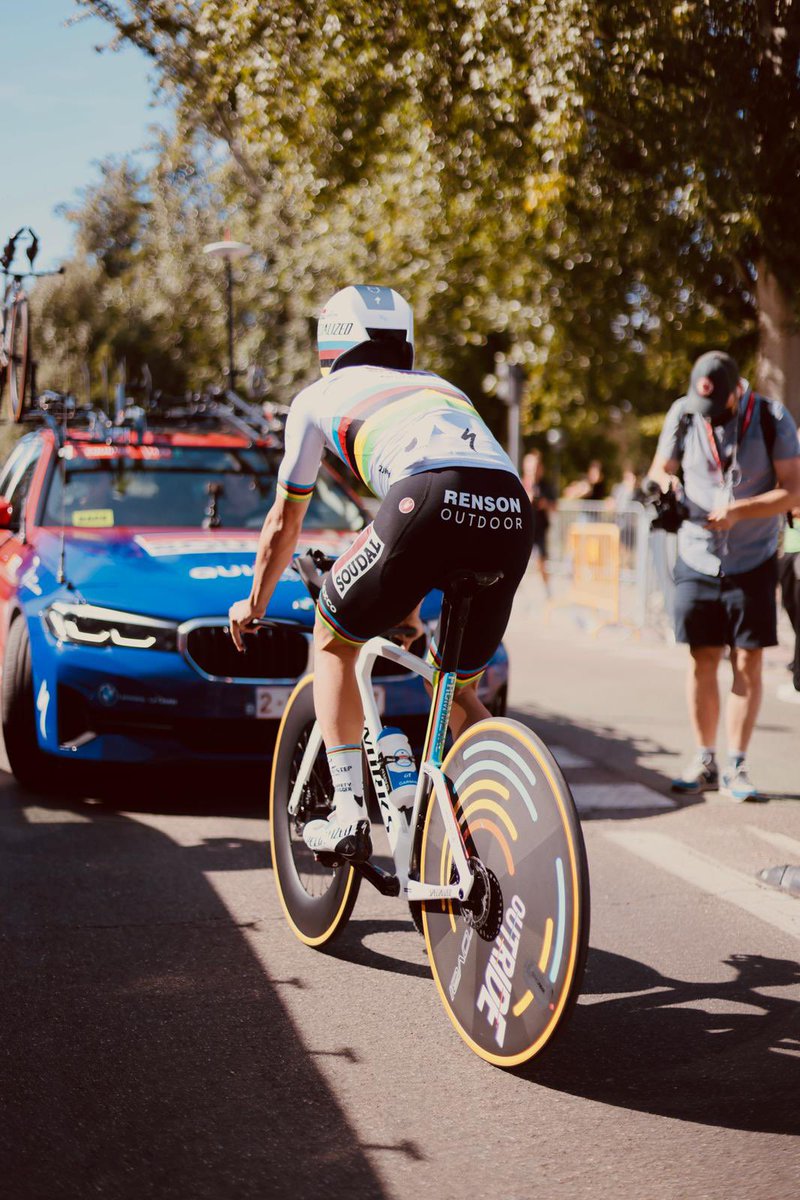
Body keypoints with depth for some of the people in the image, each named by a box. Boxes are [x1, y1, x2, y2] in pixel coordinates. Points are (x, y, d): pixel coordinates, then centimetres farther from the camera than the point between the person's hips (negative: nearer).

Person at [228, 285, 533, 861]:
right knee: (458, 689, 25)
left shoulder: (319, 397, 28)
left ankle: (349, 818, 12)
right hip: (512, 513, 5)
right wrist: (410, 608, 65)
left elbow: (284, 523, 36)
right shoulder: (439, 388, 41)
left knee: (334, 641, 21)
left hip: (431, 503, -5)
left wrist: (254, 604, 54)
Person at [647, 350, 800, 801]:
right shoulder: (683, 414, -3)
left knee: (748, 664, -3)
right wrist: (665, 482, -17)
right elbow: (660, 468, 7)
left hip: (753, 563, -2)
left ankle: (737, 767, 2)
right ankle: (704, 763, 10)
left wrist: (738, 511, -25)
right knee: (703, 662, 2)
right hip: (697, 560, 2)